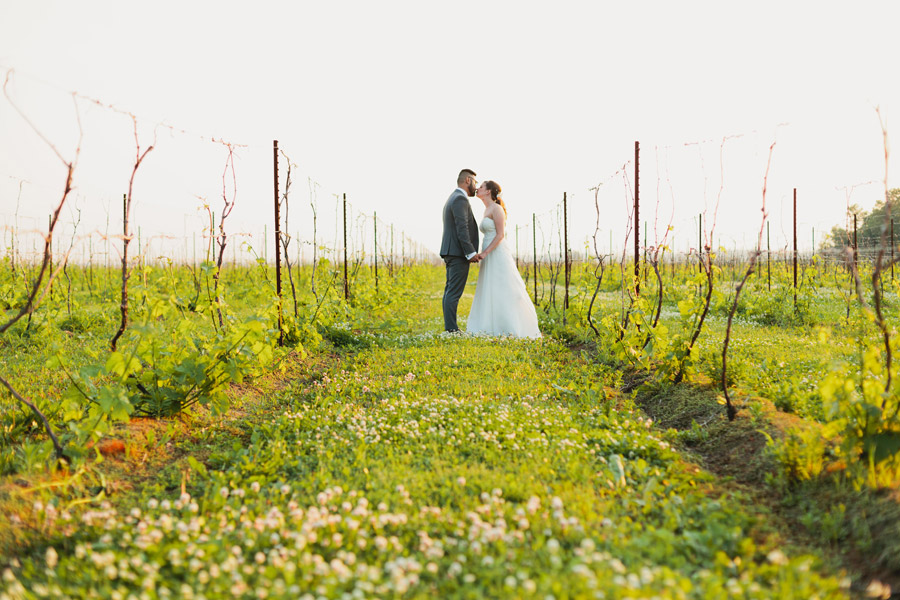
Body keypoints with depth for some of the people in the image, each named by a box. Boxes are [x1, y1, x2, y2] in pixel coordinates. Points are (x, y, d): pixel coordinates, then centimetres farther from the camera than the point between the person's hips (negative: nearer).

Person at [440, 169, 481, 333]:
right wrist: (471, 253, -21)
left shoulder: (452, 199, 21)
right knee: (454, 292, -11)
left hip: (450, 252, 11)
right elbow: (462, 228, -20)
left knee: (450, 291, 8)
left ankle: (449, 328, 10)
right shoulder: (460, 199, -12)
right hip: (459, 253, -11)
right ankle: (451, 329, -12)